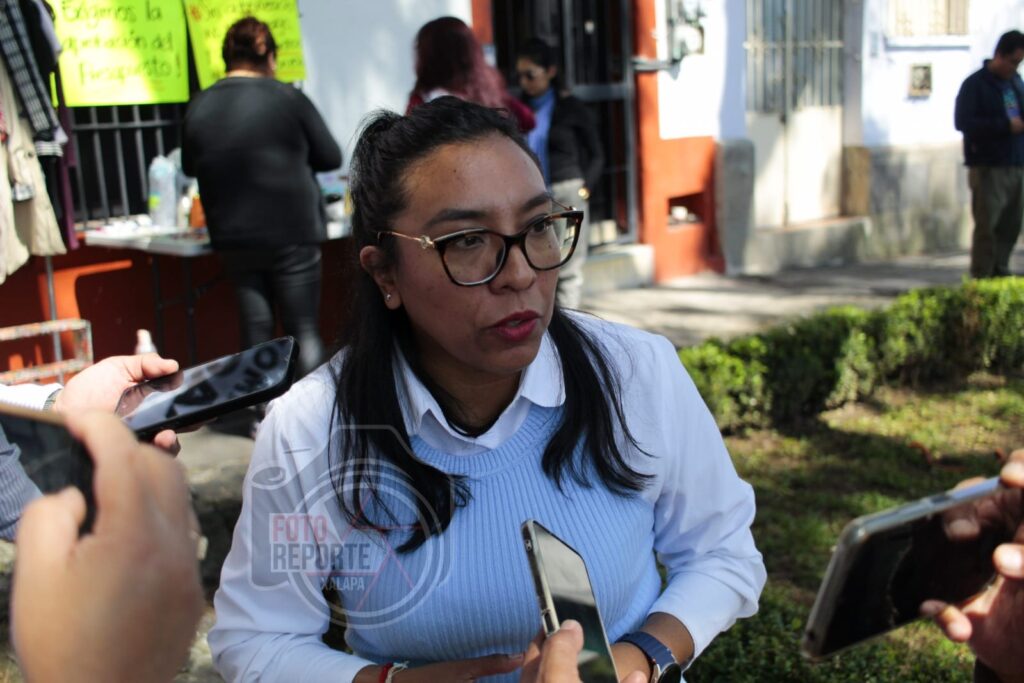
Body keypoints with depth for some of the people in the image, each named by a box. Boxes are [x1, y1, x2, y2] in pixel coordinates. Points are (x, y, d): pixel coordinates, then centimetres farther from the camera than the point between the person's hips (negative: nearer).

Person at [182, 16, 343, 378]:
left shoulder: (199, 107, 1)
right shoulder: (288, 98, -9)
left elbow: (190, 166, 14)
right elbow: (330, 157, 0)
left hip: (233, 237, 4)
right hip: (291, 232, -3)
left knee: (255, 329, 11)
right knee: (304, 330, 4)